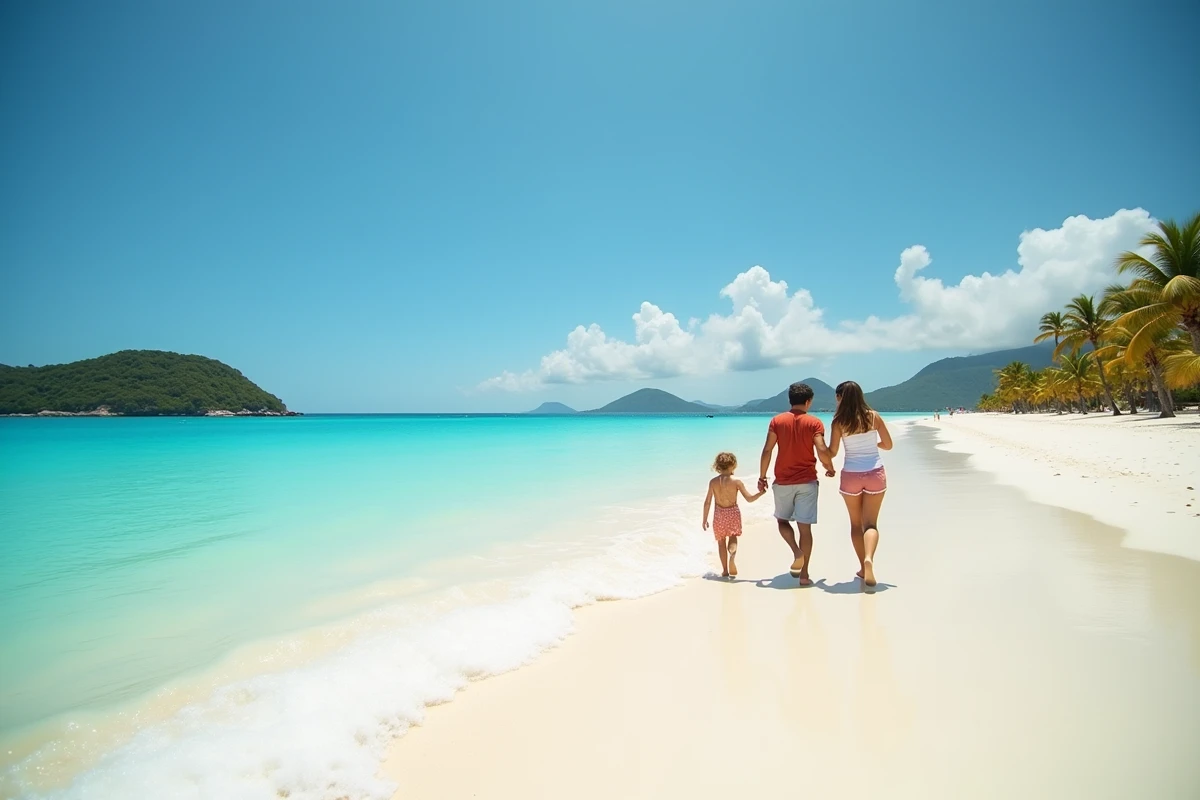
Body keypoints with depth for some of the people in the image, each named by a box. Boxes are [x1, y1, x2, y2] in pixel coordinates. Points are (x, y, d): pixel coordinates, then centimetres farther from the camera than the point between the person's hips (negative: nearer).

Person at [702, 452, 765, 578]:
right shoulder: (736, 481, -11)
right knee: (733, 537, 19)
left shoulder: (713, 482, -6)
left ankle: (725, 570, 18)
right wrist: (761, 493, 4)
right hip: (733, 513, -1)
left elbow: (707, 502, -3)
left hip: (719, 514, 1)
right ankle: (732, 554, -15)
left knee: (721, 542, 15)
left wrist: (705, 519, 6)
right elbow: (749, 499, -10)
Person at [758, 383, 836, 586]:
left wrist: (762, 477, 3)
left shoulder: (777, 421, 1)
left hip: (783, 481, 1)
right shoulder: (814, 423, -3)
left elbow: (767, 451, -5)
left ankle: (797, 552, -4)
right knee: (805, 527, 4)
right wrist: (830, 469, 5)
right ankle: (804, 574, 6)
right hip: (807, 481, -1)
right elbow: (822, 451, -14)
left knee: (782, 520, 20)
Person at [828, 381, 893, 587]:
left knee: (856, 523, 15)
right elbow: (888, 445, 4)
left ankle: (863, 567, 19)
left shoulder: (839, 422, -7)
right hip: (875, 473, 1)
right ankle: (869, 558, -22)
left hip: (851, 475, -1)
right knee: (871, 523, 3)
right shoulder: (873, 417, -2)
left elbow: (832, 452, -5)